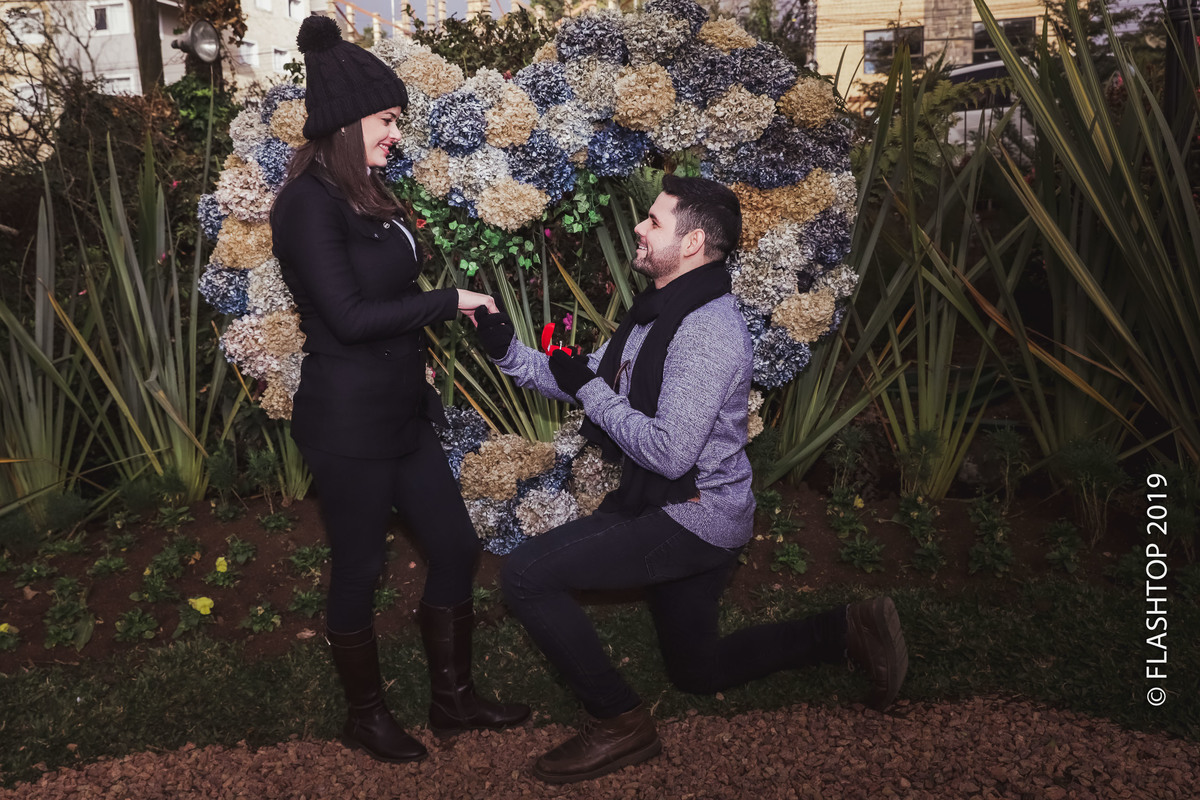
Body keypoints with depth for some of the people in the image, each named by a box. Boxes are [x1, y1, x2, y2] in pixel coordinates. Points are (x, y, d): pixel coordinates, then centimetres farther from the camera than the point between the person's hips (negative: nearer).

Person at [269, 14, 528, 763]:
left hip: (400, 410, 9)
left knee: (455, 545, 13)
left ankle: (454, 697, 31)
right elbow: (348, 316, -22)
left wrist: (416, 354, 13)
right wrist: (449, 301, -16)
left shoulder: (366, 190, 10)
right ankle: (366, 715, 31)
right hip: (348, 421, -9)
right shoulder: (310, 202, -16)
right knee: (361, 568, 8)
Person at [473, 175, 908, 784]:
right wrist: (507, 350, -1)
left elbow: (669, 453, -30)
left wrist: (590, 388, -20)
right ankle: (848, 630, 28)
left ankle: (619, 724, -1)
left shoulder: (709, 330, -24)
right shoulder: (658, 311, 7)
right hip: (661, 506, 10)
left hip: (694, 518, -10)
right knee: (697, 672, 22)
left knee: (525, 573, -16)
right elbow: (584, 385, 11)